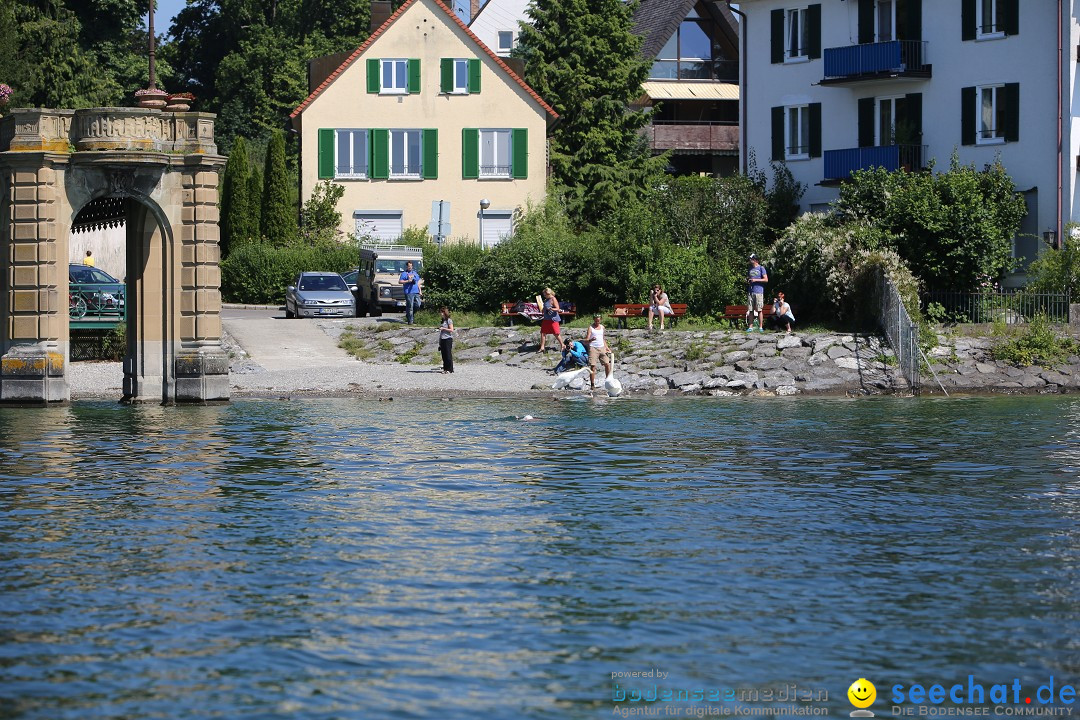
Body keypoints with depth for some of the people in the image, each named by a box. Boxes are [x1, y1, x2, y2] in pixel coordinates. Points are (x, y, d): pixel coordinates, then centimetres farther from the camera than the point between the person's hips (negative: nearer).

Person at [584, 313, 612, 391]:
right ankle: (592, 384, -7)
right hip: (593, 348, -5)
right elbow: (586, 341, -8)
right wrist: (590, 340, -29)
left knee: (607, 364, -3)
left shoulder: (602, 327, 15)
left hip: (602, 348, 5)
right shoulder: (591, 328, -1)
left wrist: (607, 348, 17)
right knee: (593, 366, -9)